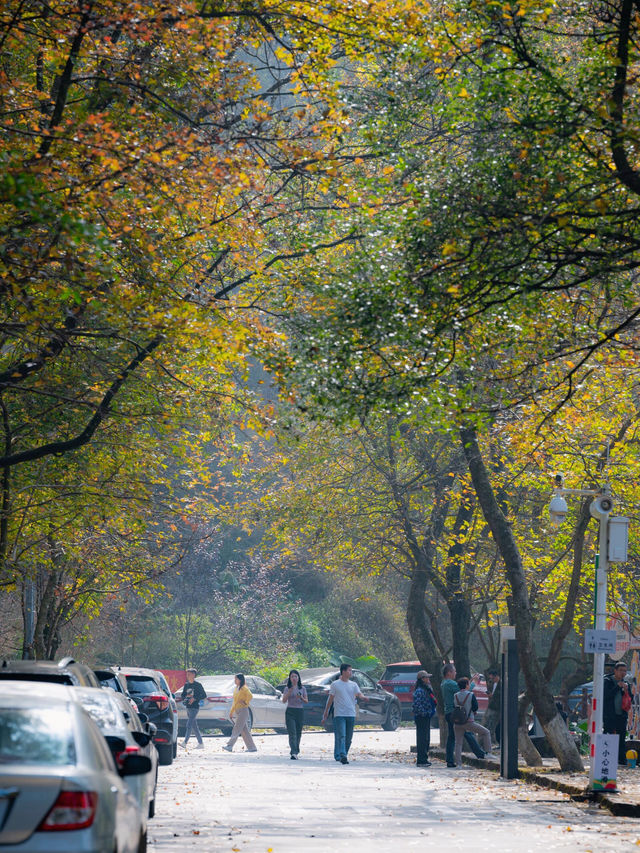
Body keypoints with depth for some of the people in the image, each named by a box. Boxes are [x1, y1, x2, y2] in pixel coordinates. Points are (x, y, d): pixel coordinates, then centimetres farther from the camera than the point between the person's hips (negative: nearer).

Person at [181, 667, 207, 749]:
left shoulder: (198, 685, -4)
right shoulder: (186, 685, 14)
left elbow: (204, 696, -4)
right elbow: (183, 695, 18)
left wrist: (195, 699, -15)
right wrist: (187, 696, -5)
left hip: (195, 707, -7)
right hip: (188, 708, 7)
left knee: (189, 725, -16)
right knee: (194, 727, 8)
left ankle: (185, 742, -21)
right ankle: (201, 743, 13)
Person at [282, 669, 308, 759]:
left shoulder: (302, 688, 8)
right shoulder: (287, 688, 4)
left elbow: (306, 701, 9)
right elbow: (284, 700, -5)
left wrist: (301, 698, -12)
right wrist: (289, 692, -18)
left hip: (300, 711, 2)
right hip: (290, 712, -2)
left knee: (298, 733, 7)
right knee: (292, 733, -13)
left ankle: (296, 751, 21)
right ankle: (294, 753, -21)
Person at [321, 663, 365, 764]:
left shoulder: (353, 685, 12)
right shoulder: (335, 684, 3)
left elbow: (359, 694, -2)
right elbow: (330, 699, 6)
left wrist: (362, 696, -27)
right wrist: (325, 714, 6)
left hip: (351, 714, 4)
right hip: (339, 714, -4)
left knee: (348, 738, 7)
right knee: (341, 736, -15)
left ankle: (341, 755, 18)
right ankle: (342, 756, -23)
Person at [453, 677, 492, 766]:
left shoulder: (455, 696, 4)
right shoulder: (471, 695, -7)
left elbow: (454, 708, 11)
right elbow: (475, 708, -2)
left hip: (457, 723, 4)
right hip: (469, 722, -4)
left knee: (458, 743, 11)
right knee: (486, 732, 11)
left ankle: (458, 763, 4)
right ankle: (487, 753, 8)